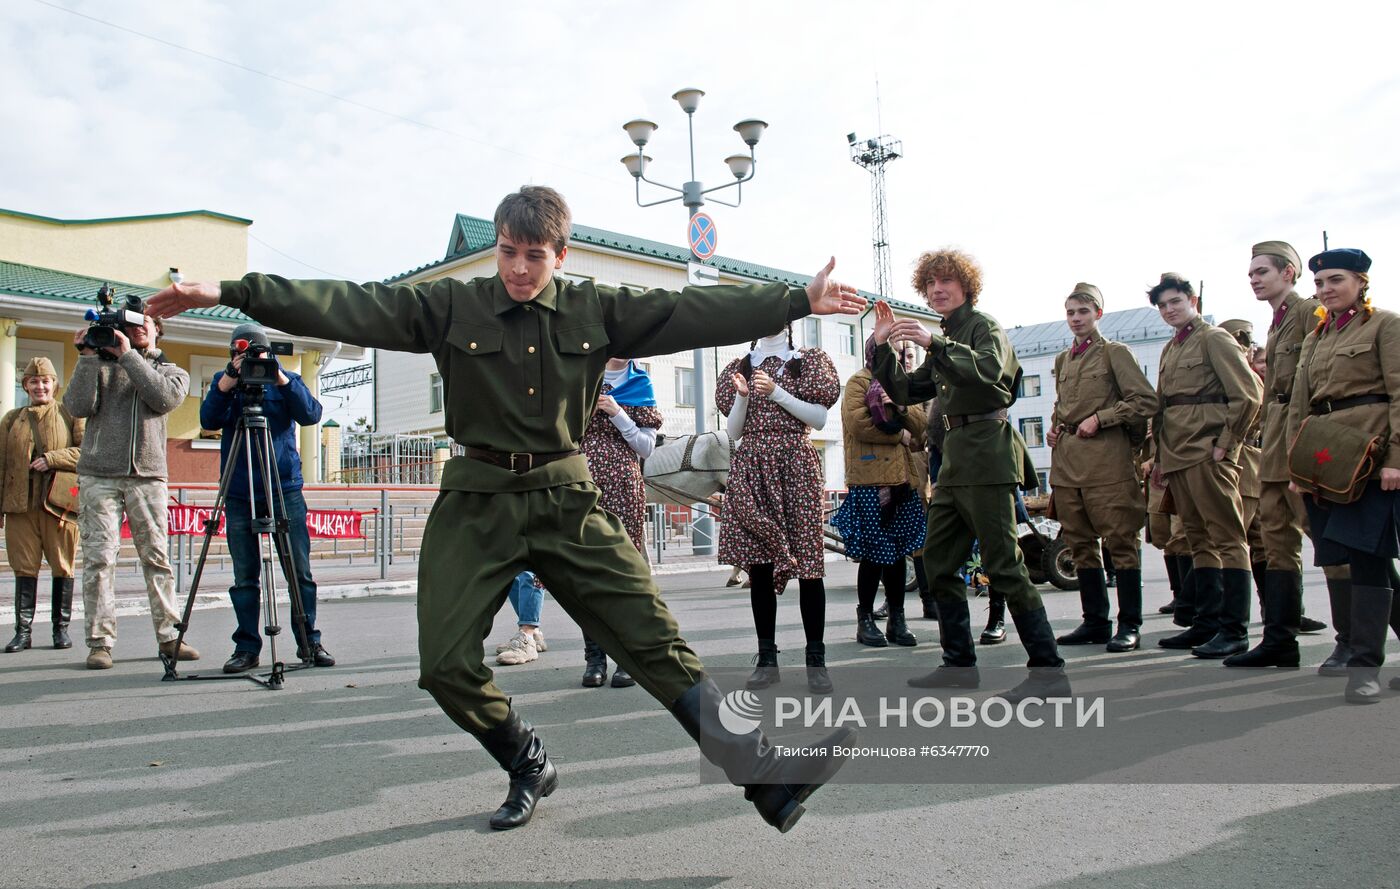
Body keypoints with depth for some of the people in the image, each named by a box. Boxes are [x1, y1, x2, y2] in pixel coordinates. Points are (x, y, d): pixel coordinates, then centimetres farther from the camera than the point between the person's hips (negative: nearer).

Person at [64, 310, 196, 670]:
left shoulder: (172, 371, 16)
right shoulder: (101, 366, 13)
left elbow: (164, 398, -7)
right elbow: (78, 407, -2)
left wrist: (129, 356, -6)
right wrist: (88, 357, -3)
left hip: (148, 477, 0)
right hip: (99, 475, 0)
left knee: (157, 558, 0)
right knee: (99, 558, -4)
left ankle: (168, 637, 5)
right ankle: (100, 642, 1)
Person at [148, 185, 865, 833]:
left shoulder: (598, 310, 3)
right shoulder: (450, 306, 0)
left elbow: (694, 313, -1)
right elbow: (347, 308, -8)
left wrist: (799, 300, -6)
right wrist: (229, 292, -17)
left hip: (566, 500, 0)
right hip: (476, 504, 1)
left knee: (654, 639, -8)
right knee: (446, 665, -2)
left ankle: (759, 770, -2)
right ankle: (529, 767, 25)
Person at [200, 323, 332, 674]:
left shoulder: (287, 379, 8)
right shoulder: (224, 381, 11)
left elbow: (311, 414, -9)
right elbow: (208, 420, -5)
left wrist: (279, 378, -18)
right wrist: (230, 378, -17)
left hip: (285, 489, -1)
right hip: (239, 494, 1)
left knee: (300, 572, -1)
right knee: (245, 576, 3)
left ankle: (309, 641, 9)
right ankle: (247, 647, 11)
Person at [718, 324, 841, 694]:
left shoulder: (807, 362, 10)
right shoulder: (739, 368, 16)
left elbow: (820, 418, -1)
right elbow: (733, 432, 12)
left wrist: (775, 392, -9)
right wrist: (743, 397, -5)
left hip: (795, 465, -2)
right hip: (751, 467, 2)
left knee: (807, 561, -6)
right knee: (758, 565, 0)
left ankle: (816, 660, 0)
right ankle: (767, 659, 6)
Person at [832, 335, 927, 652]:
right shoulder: (859, 382, 1)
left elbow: (922, 425, 12)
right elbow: (857, 424, -15)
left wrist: (900, 407, -8)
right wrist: (901, 434, -5)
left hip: (902, 480, 6)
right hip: (870, 480, -6)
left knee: (898, 551, 8)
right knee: (874, 553, -5)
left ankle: (897, 619, 15)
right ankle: (865, 620, 6)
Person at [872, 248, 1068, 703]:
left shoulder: (984, 325, -3)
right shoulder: (946, 340, 21)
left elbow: (989, 370, -24)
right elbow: (905, 391, 20)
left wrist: (934, 343, -34)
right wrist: (883, 346, 10)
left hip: (987, 450, -9)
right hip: (956, 453, 9)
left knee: (1003, 563, -11)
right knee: (937, 559, 10)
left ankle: (1049, 670, -6)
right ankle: (959, 664, 18)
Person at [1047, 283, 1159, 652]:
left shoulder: (1115, 352, 1)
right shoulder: (1063, 360, 19)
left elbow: (1146, 401, -7)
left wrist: (1099, 419, -13)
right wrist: (1055, 428, 13)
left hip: (1105, 458, -7)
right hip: (1066, 462, 7)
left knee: (1120, 541, -5)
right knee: (1081, 543, 8)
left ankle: (1129, 625, 0)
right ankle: (1095, 622, 16)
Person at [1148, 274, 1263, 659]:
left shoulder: (1214, 338, -3)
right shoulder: (1169, 349, 21)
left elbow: (1249, 394, -11)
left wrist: (1227, 443, -12)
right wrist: (1159, 457, 16)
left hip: (1208, 453, -8)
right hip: (1177, 455, 8)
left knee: (1227, 538, -5)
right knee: (1199, 540, 10)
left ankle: (1234, 630, -4)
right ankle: (1205, 624, 15)